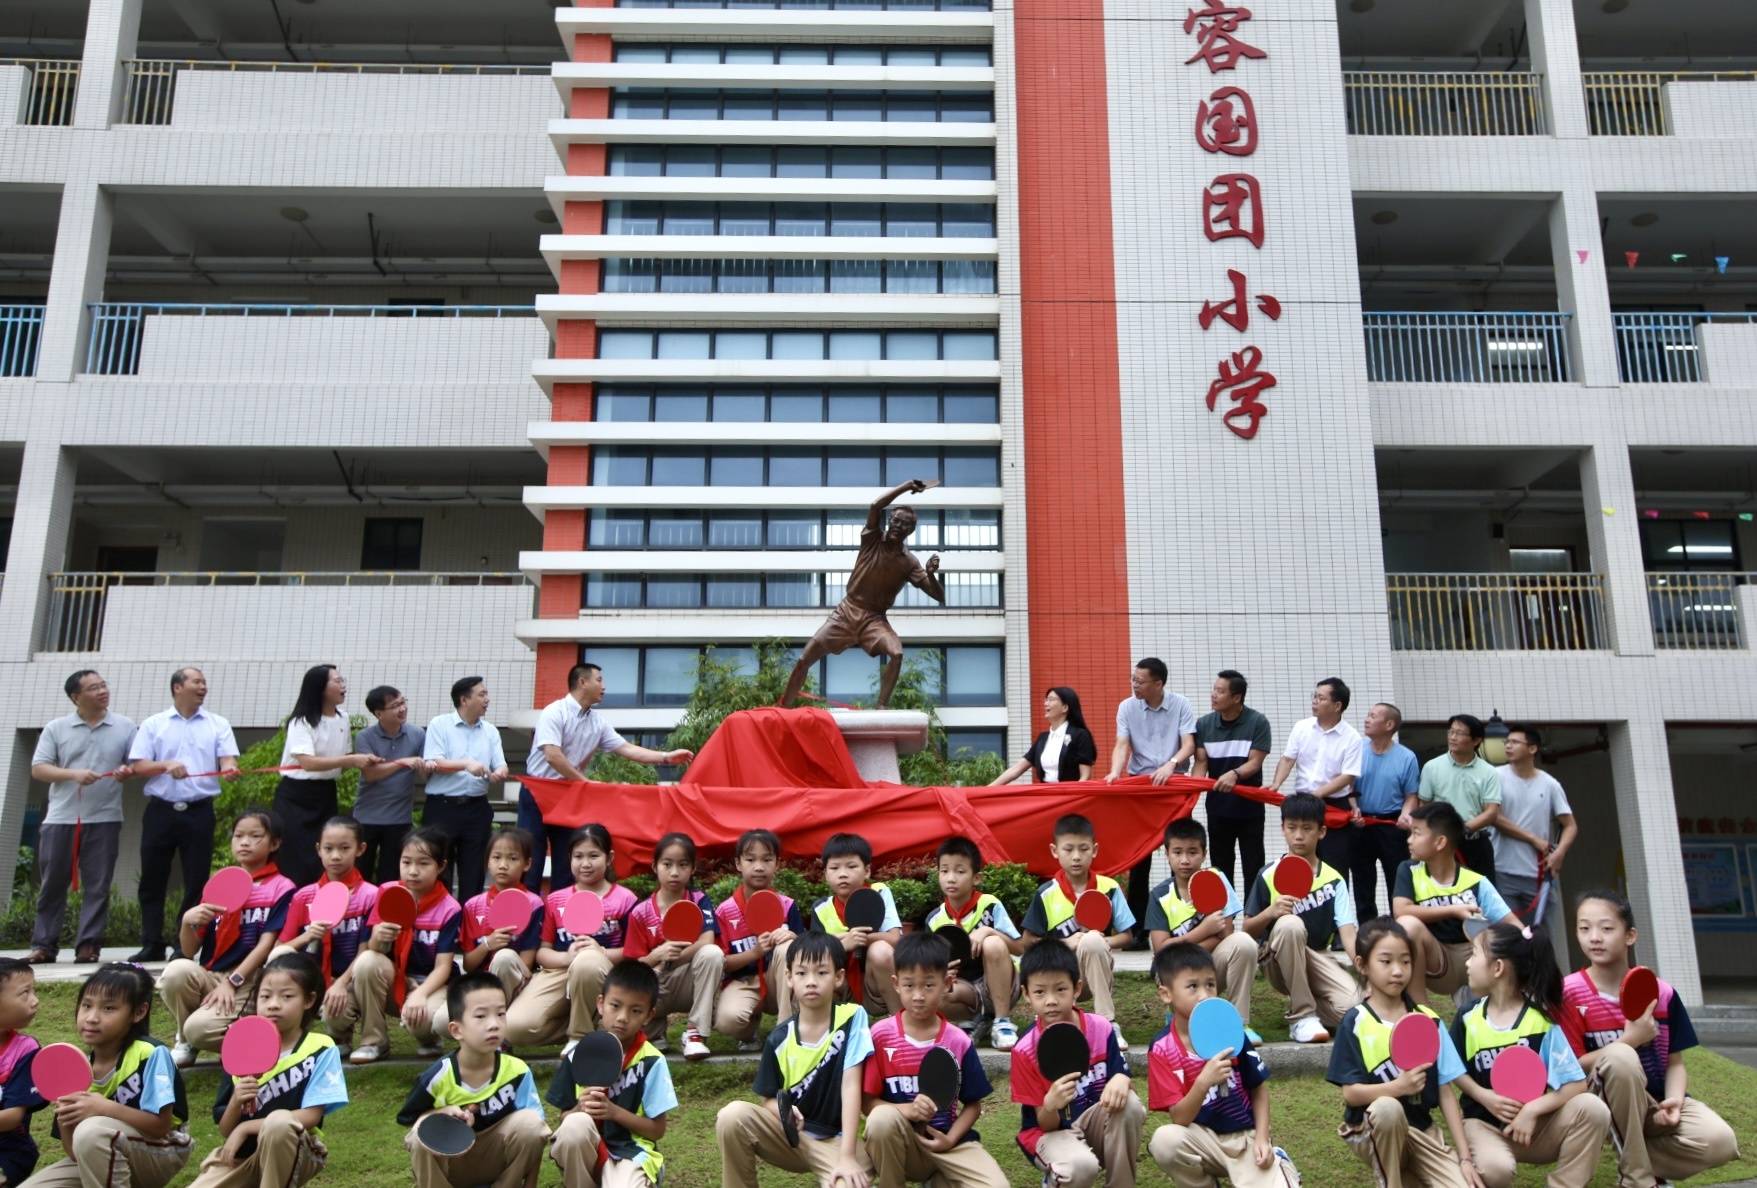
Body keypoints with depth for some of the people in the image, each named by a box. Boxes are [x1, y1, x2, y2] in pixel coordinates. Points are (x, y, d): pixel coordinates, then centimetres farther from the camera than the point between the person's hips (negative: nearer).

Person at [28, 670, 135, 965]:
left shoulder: (125, 727, 5)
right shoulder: (56, 729, 4)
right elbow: (38, 769, -1)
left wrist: (127, 771, -14)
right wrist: (73, 774, -16)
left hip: (104, 819, 0)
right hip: (60, 819, 0)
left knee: (98, 886, 0)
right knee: (52, 884, 6)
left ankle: (88, 945, 6)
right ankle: (44, 945, 15)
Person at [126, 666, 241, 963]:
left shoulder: (218, 725, 8)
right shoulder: (153, 725, 7)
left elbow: (228, 760, -1)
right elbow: (137, 766, 1)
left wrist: (228, 770, -24)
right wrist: (166, 766, -17)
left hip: (199, 812, 0)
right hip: (161, 811, 0)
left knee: (196, 881, 1)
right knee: (153, 879, 5)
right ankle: (152, 945, 14)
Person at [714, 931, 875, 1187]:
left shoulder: (852, 1018, -11)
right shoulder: (779, 1039, -3)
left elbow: (851, 1085, -17)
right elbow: (768, 1100, 4)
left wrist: (847, 1156, -23)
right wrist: (782, 1112, -21)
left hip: (838, 1138, -3)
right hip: (792, 1133, 3)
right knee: (732, 1116, -22)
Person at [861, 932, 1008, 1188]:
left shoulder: (958, 1042, -3)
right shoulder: (881, 1034, -7)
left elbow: (973, 1104, 4)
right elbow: (868, 1101, -6)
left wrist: (949, 1140, -13)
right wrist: (907, 1109, -23)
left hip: (947, 1140, 2)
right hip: (902, 1141, -2)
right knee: (882, 1119, -36)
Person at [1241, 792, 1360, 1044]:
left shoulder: (1334, 880, 0)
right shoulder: (1268, 876, -5)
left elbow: (1347, 932, -9)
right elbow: (1247, 931, -2)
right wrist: (1270, 913, -22)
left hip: (1320, 959, 2)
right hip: (1279, 963, -1)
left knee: (1352, 1007, -28)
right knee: (1289, 924, -34)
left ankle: (1309, 1002, 9)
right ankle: (1302, 1015, -21)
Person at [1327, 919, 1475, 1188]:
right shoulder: (1355, 1022, -8)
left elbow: (1445, 1093, 4)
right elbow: (1351, 1093, -12)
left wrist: (1465, 1157, -2)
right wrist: (1398, 1087, -27)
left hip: (1419, 1131, 4)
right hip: (1371, 1132, -3)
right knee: (1388, 1107, -36)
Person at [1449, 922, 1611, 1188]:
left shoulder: (1541, 1018, -9)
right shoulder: (1468, 1018, -2)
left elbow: (1576, 1083, -13)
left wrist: (1532, 1109, -21)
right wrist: (1483, 1096, -9)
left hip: (1538, 1125, 1)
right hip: (1486, 1124, 0)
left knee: (1592, 1109, -28)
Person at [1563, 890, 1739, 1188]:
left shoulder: (1661, 993, -1)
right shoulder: (1570, 992, -11)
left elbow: (1675, 1062, 5)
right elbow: (1571, 1067, -12)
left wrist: (1674, 1100, -16)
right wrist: (1630, 1040, -19)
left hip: (1659, 1099, 3)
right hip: (1609, 1103, -3)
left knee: (1720, 1142, -26)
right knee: (1620, 1056, -36)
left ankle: (1646, 1162, 5)